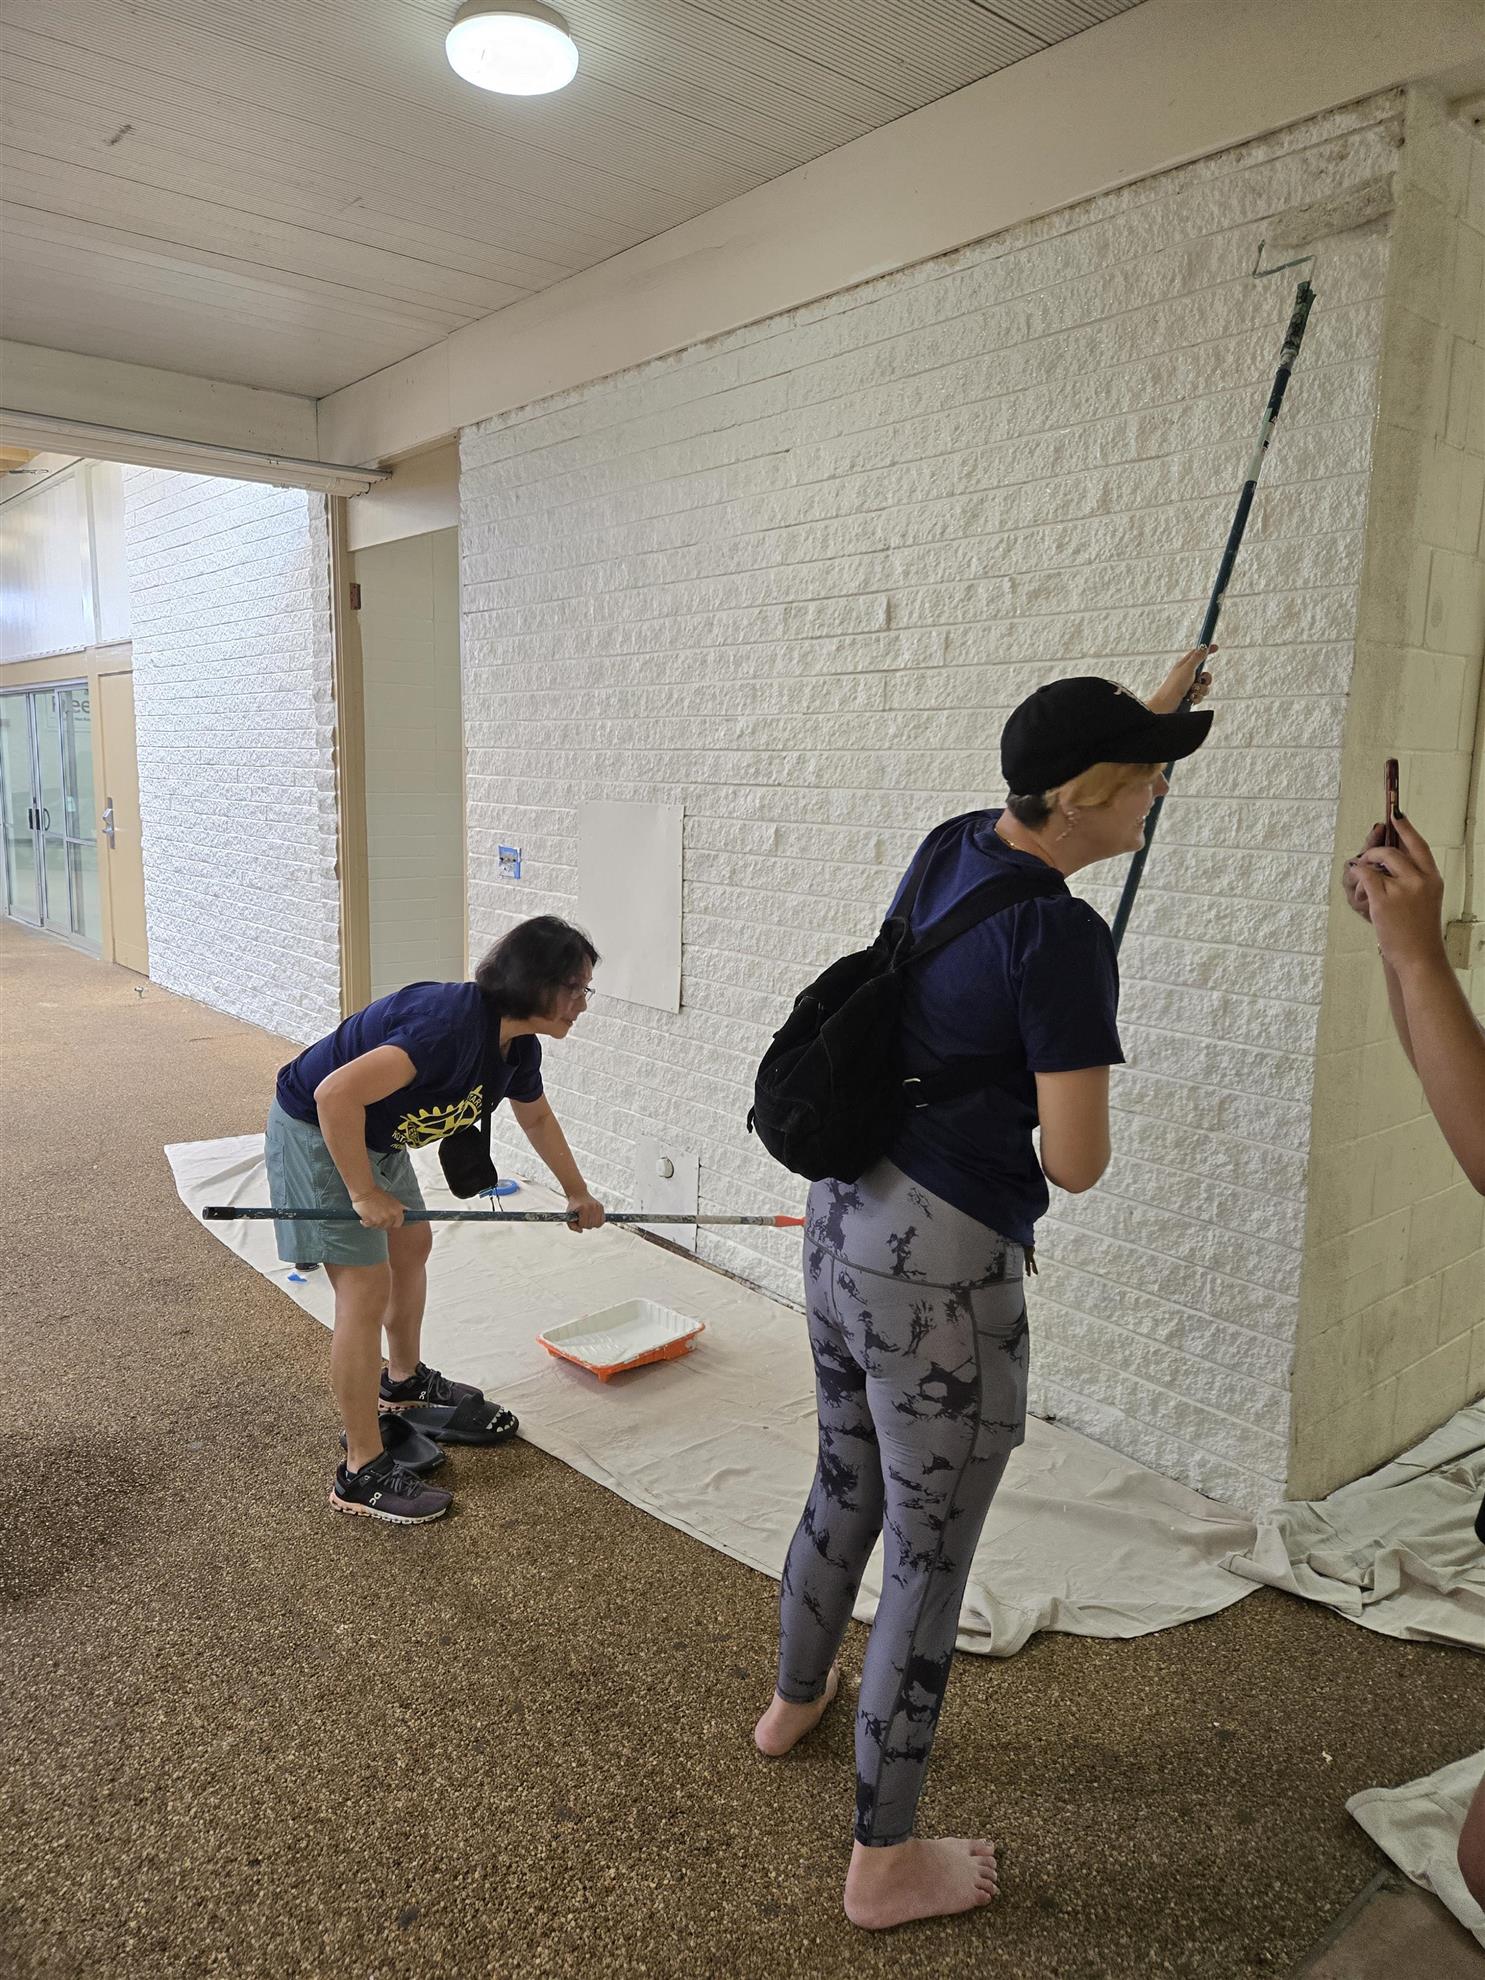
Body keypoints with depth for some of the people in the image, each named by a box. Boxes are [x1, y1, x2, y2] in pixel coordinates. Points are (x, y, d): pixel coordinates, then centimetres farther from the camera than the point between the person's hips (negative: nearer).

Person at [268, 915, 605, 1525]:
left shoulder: (518, 1045, -4)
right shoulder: (451, 1024, -35)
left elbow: (538, 1117, 18)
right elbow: (336, 1095, -39)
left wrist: (577, 1193, 29)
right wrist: (365, 1194, -27)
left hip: (376, 1134, 10)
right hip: (315, 1128, -10)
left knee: (412, 1246, 22)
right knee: (366, 1287, -9)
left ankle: (404, 1381, 47)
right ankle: (363, 1473, 1)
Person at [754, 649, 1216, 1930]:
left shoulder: (951, 851, 3)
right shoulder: (1062, 937, -20)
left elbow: (1059, 795, 27)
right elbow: (1074, 1165, -18)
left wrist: (1150, 705, 39)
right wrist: (1077, 1093, 4)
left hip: (844, 1221, 9)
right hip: (944, 1268, -8)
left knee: (845, 1490, 28)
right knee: (931, 1564, 9)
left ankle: (795, 1702, 53)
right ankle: (884, 1862, 29)